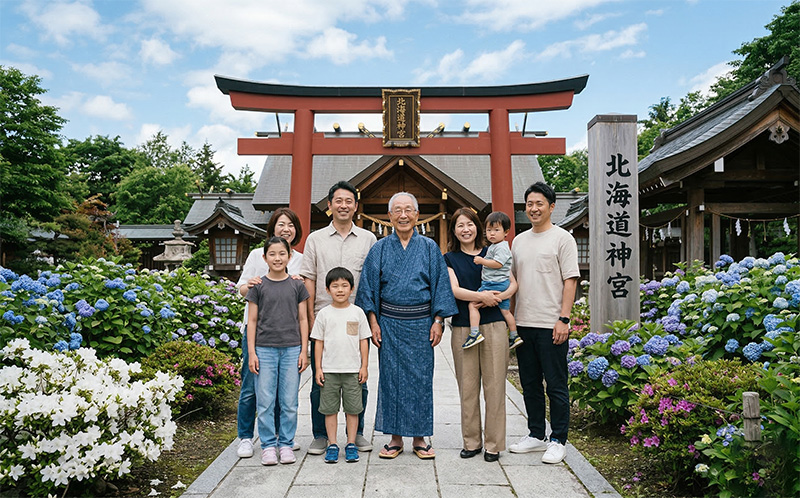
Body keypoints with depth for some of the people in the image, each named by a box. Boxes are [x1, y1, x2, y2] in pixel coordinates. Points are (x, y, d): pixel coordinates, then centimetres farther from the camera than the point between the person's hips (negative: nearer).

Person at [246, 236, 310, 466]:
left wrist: (304, 351, 2)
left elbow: (303, 319, 7)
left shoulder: (297, 285, 5)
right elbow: (252, 320, 4)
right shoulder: (258, 286, 3)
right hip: (264, 349, -1)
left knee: (289, 402, 5)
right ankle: (268, 445, 15)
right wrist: (251, 352, -2)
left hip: (291, 349, 1)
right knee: (265, 401, 2)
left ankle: (286, 444, 18)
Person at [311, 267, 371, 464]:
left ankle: (351, 444, 17)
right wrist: (318, 368, 0)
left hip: (353, 370, 0)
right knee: (330, 408, 5)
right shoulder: (324, 313, 2)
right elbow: (318, 342, 4)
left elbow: (364, 341, 6)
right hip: (329, 370, 0)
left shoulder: (357, 312, 3)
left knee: (352, 408, 6)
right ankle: (332, 445, 15)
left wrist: (364, 366, 2)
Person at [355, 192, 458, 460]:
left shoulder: (429, 248, 5)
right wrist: (373, 322, -2)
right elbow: (369, 286, 5)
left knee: (420, 377, 4)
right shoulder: (380, 249, 5)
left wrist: (438, 321, -3)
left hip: (421, 324, 0)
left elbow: (439, 285, 4)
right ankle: (395, 438, 16)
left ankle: (419, 438, 17)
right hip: (389, 324, 1)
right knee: (391, 378, 4)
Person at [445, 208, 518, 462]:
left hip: (493, 325, 0)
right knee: (467, 386, 3)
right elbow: (453, 289, -5)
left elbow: (513, 283, 9)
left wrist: (499, 296, -11)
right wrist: (480, 296, -20)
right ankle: (471, 441, 16)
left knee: (494, 385, 0)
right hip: (463, 327, 0)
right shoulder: (449, 258, 9)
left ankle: (493, 443, 10)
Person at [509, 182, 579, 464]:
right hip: (523, 323, 6)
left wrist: (564, 319, -15)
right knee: (530, 384, 13)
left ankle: (558, 441, 12)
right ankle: (536, 436, 26)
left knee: (556, 386, 1)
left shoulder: (562, 238, -3)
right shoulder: (519, 240, 15)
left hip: (551, 325, -6)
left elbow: (570, 281, -8)